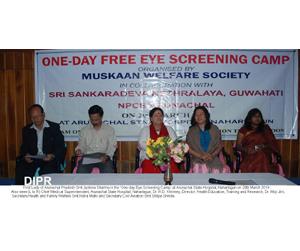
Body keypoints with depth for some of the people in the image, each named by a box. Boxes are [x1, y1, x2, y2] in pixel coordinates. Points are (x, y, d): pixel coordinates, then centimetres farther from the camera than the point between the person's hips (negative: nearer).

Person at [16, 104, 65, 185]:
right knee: (20, 169, -26)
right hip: (32, 160, 3)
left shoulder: (54, 127, 3)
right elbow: (24, 147, 16)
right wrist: (25, 155, -8)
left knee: (46, 171, -34)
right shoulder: (26, 129, 14)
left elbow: (61, 147, 0)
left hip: (50, 160, -3)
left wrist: (52, 156, -19)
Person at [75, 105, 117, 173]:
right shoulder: (84, 130, 15)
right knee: (80, 172, -27)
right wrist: (79, 150, -10)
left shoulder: (109, 129, 9)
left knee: (108, 172, -30)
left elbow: (112, 146, 1)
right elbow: (81, 145, 15)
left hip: (104, 158, -1)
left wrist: (106, 156, -19)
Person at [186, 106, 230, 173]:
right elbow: (188, 148, 3)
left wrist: (212, 155, -9)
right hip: (197, 161, -1)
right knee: (200, 170, -31)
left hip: (213, 160, 1)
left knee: (225, 170, -24)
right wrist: (201, 156, -10)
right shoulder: (191, 131, 9)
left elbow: (220, 145, 9)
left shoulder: (214, 129, 11)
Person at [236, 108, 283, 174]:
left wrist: (264, 146, -10)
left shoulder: (265, 129, 18)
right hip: (249, 159, -1)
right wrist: (245, 149, -14)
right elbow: (238, 146, 7)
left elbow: (273, 143, 11)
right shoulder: (243, 130, 13)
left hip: (264, 157, 1)